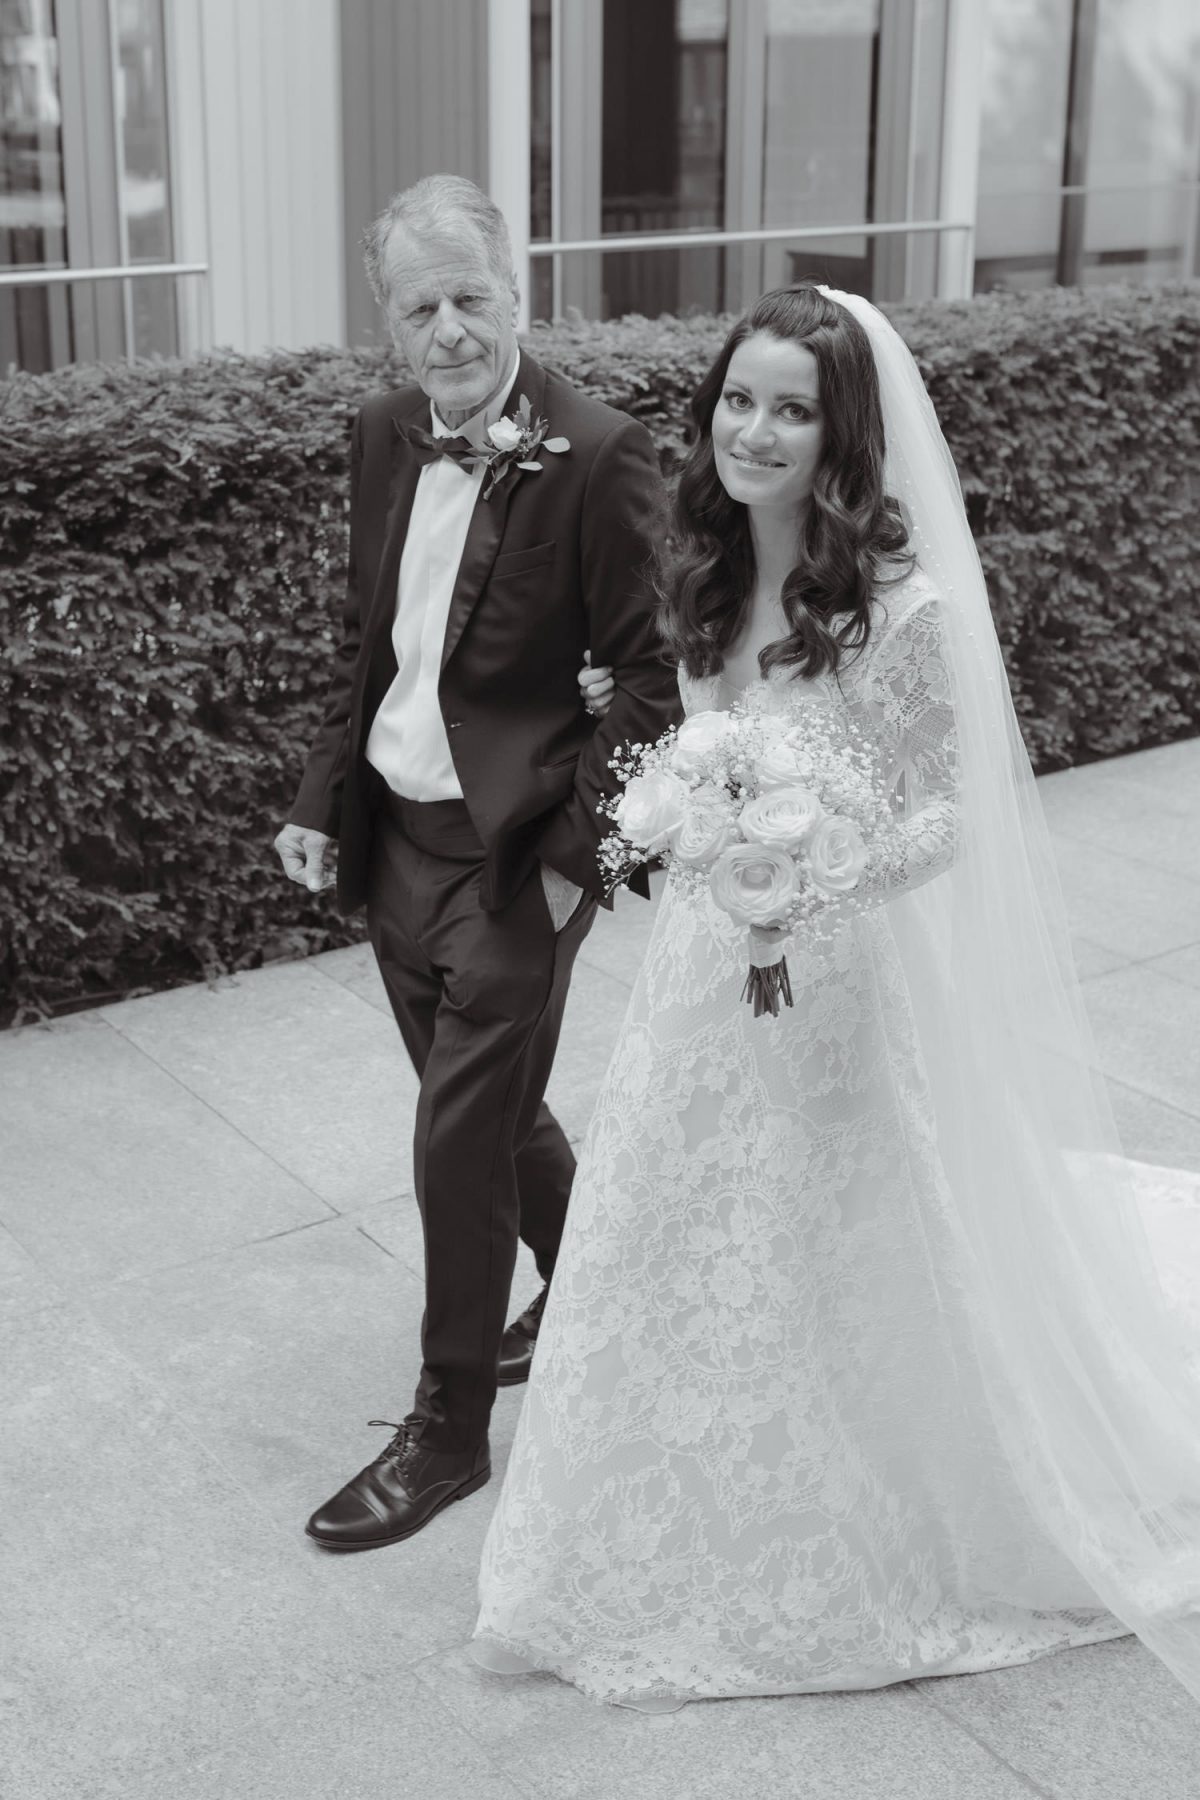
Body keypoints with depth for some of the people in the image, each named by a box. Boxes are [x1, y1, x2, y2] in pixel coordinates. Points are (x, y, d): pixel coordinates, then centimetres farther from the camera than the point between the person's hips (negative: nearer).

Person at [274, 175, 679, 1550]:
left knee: (460, 1143, 0)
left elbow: (650, 679, -13)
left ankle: (447, 1432, 19)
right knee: (489, 1112, 21)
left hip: (516, 860, -6)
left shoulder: (597, 456, -16)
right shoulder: (384, 438, 4)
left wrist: (576, 854, -16)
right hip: (392, 842, 7)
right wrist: (323, 799, 8)